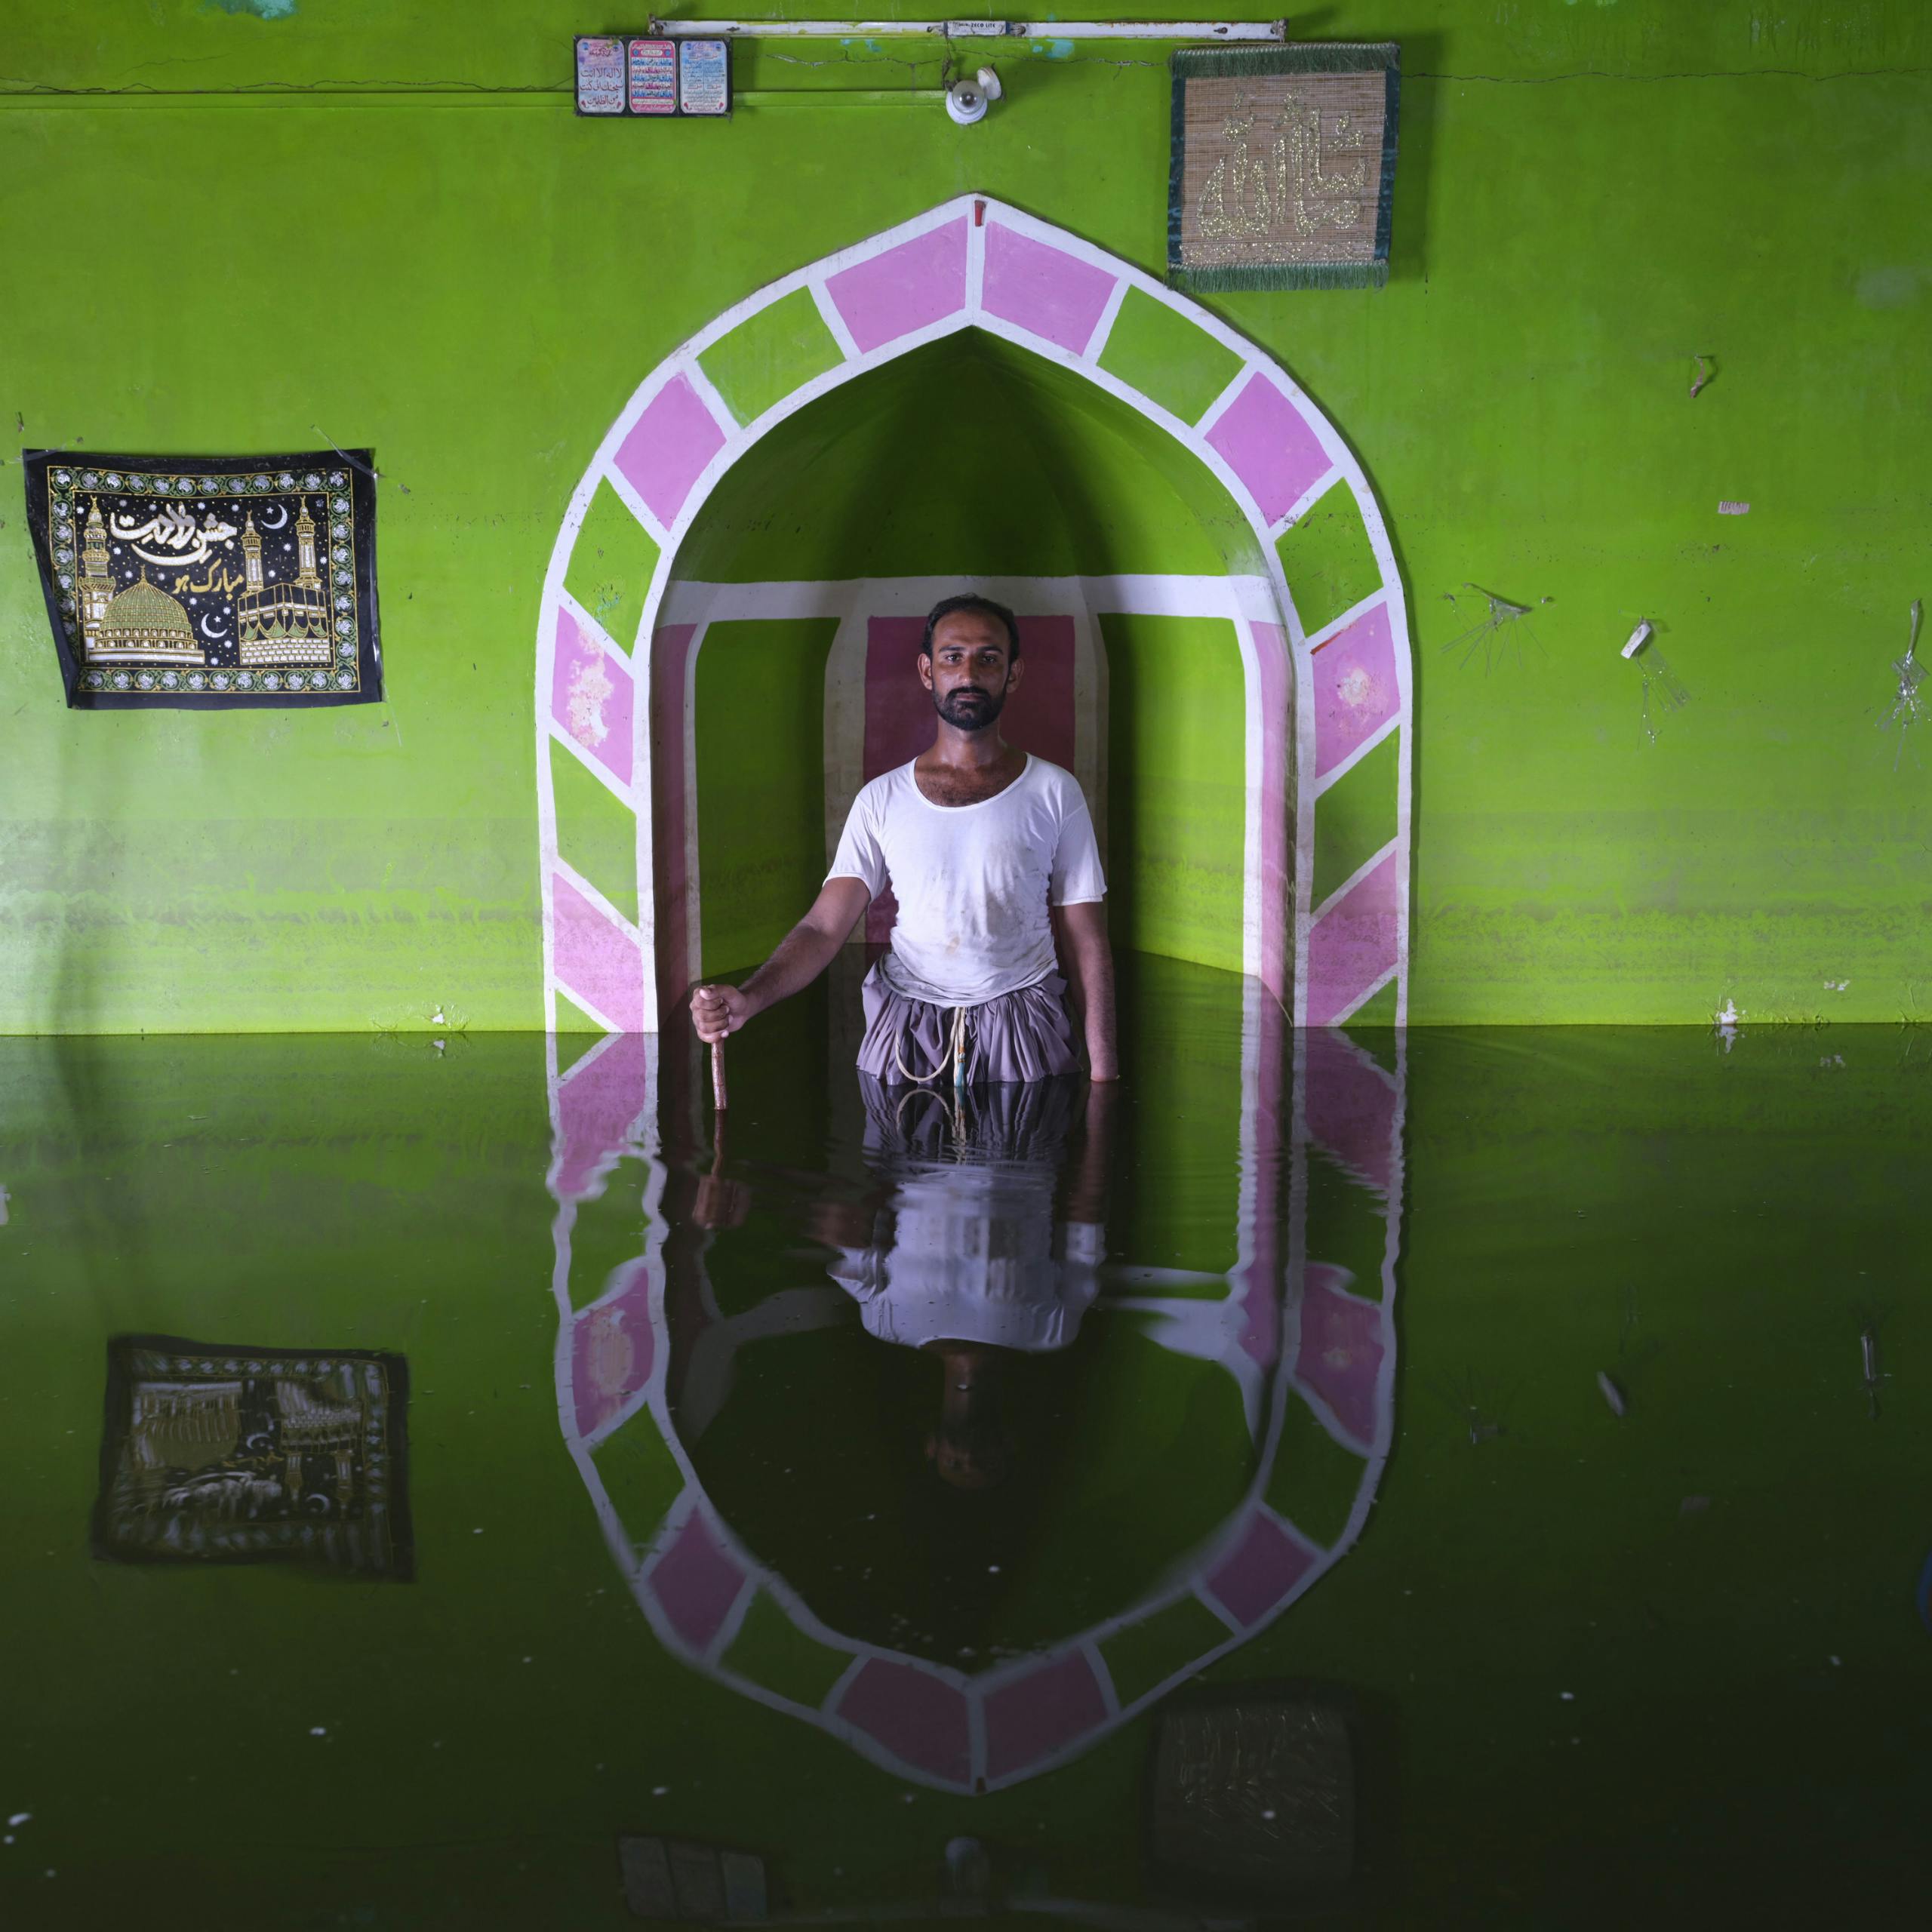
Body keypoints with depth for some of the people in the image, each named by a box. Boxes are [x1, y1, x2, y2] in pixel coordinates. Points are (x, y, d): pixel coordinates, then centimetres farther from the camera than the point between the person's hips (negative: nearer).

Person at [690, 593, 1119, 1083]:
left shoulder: (1054, 793, 2)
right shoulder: (881, 800, 4)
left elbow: (1086, 942, 2)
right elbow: (823, 928, -3)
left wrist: (1103, 1070, -4)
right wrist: (747, 1000, -22)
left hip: (1024, 1034, 0)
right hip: (907, 1033, 1)